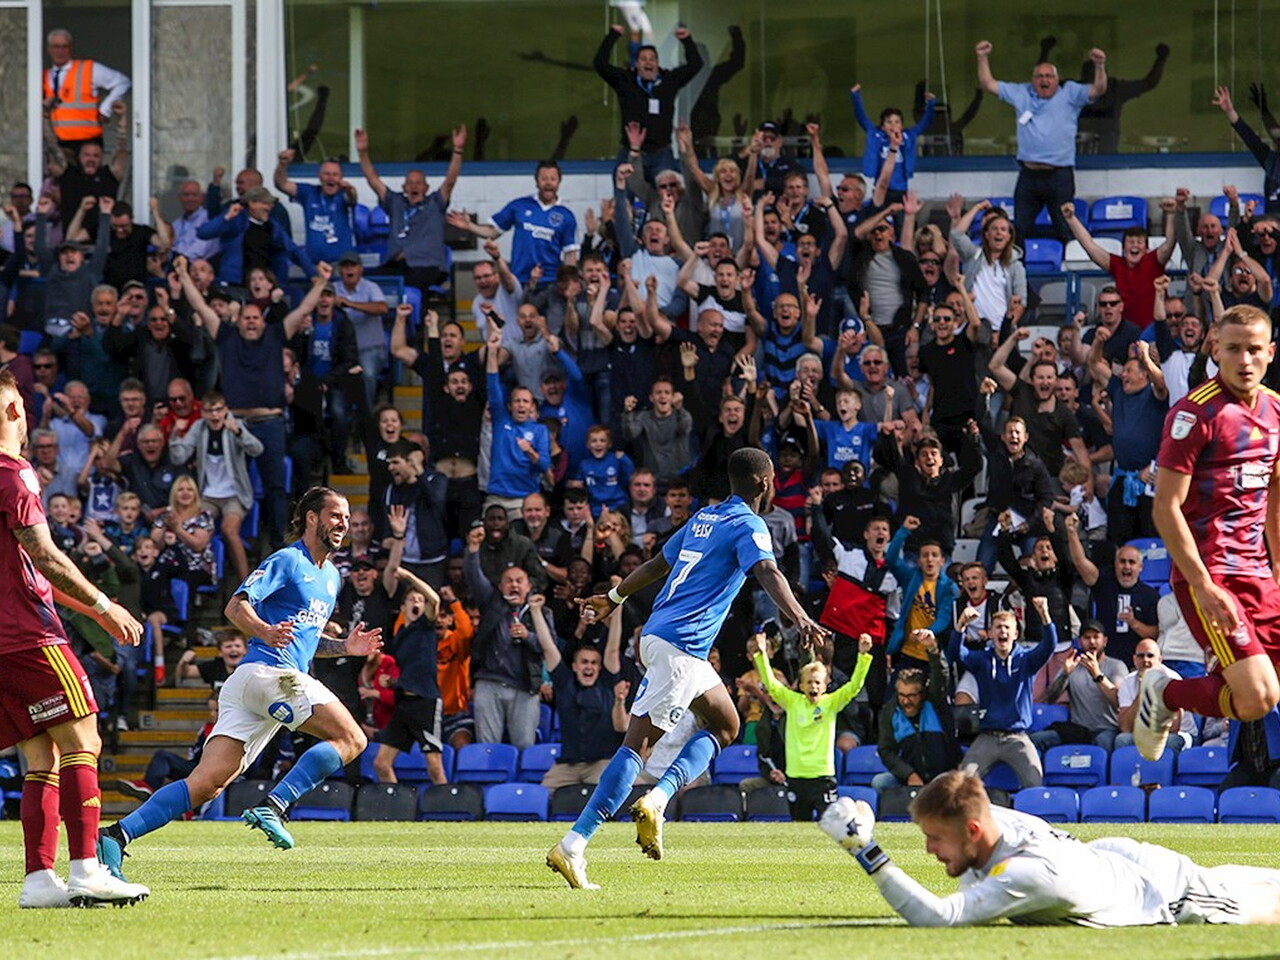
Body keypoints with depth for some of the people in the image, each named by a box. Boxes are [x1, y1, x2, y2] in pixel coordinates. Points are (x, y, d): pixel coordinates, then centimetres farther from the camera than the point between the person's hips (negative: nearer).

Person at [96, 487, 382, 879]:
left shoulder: (330, 576, 27)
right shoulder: (287, 561, -1)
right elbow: (236, 606, -11)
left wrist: (344, 646, 20)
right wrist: (266, 632, -31)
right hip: (264, 671, -9)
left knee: (207, 785, -4)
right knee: (351, 739, -13)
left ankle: (116, 836, -13)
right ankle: (273, 806, -21)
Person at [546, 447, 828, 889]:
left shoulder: (705, 518, 19)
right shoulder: (749, 525, -6)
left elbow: (656, 564, 31)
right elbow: (767, 573, -25)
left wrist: (614, 598, 44)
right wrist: (799, 618, -39)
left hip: (659, 634, 9)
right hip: (681, 647, -9)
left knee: (725, 725, 19)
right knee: (637, 744, -13)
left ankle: (657, 800, 3)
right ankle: (573, 845, -19)